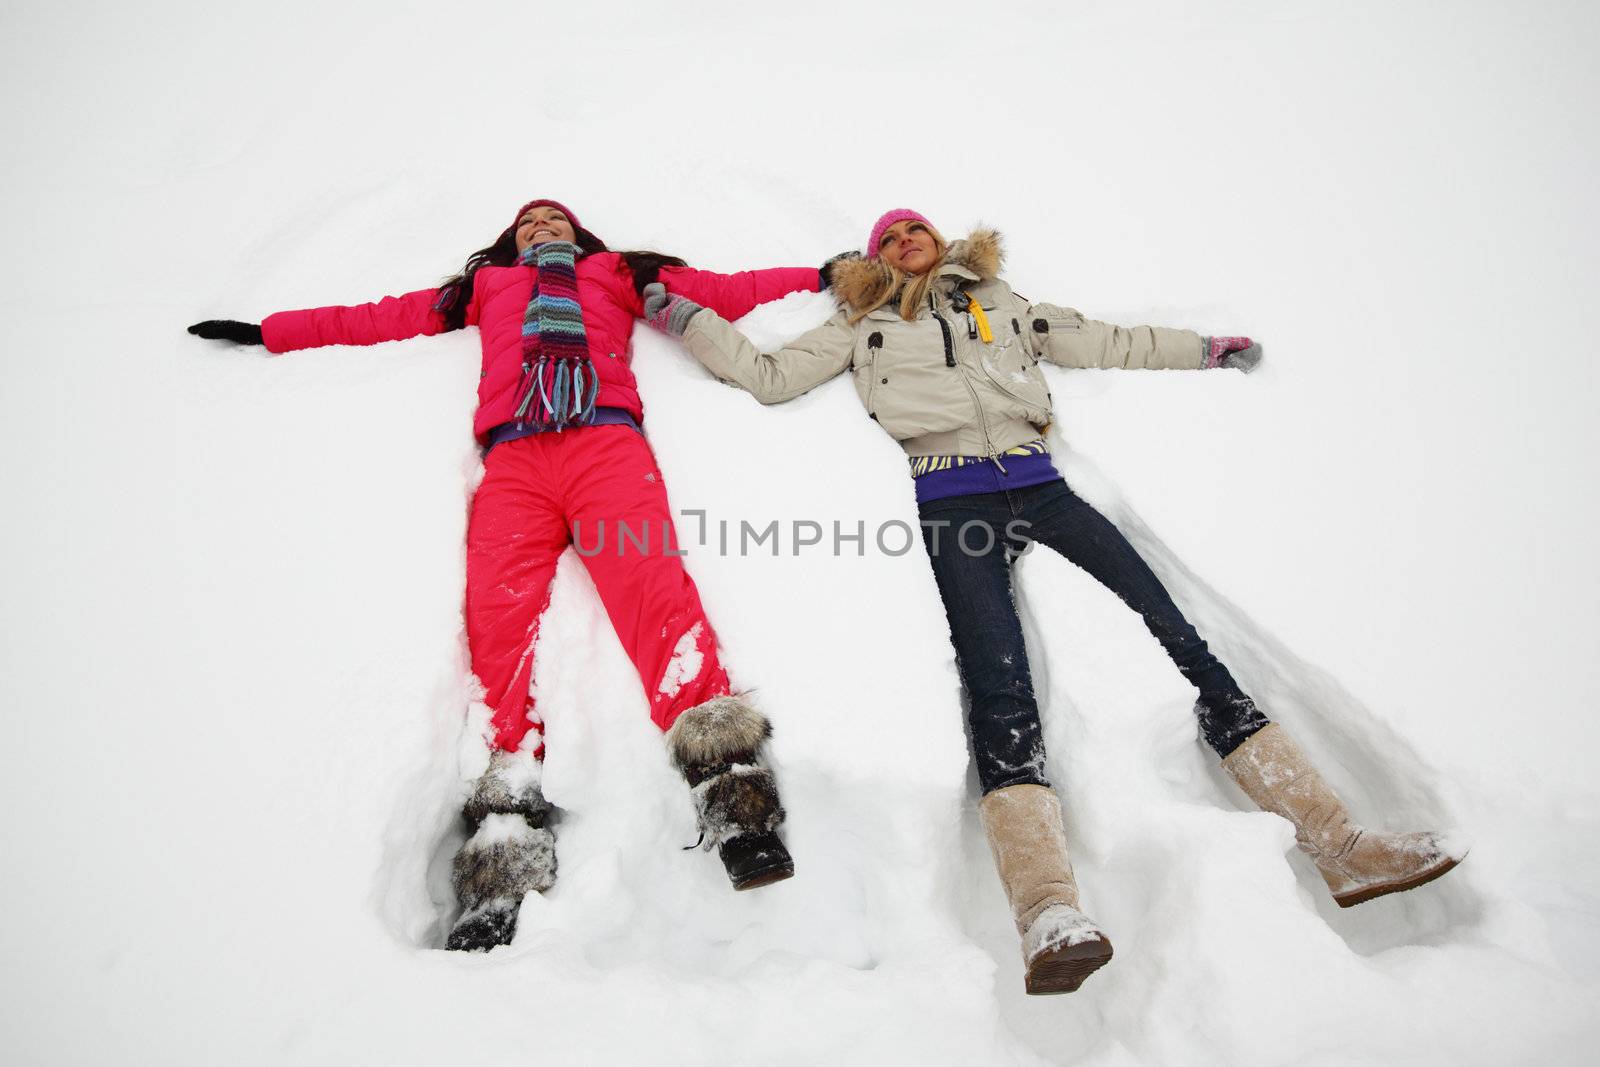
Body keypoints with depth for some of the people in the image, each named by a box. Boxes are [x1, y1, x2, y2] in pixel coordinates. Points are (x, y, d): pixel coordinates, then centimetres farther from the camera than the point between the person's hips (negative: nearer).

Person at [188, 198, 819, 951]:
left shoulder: (618, 274, 36)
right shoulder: (484, 286, 39)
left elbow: (721, 291, 30)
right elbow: (377, 318, 41)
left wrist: (829, 275, 25)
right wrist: (266, 331, 42)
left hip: (606, 438, -1)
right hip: (515, 454, 1)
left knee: (652, 587, -28)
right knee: (501, 614, -23)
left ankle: (730, 790, -40)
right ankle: (504, 864, -32)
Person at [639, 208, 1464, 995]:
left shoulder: (997, 302, 32)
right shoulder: (864, 326, 26)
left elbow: (1104, 344, 35)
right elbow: (770, 377, 20)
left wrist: (1205, 350, 37)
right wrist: (685, 315, 17)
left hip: (1036, 484, 3)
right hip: (950, 500, -3)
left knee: (1177, 637, -11)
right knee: (999, 687, -25)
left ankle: (1338, 845, -10)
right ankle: (1047, 913, -40)